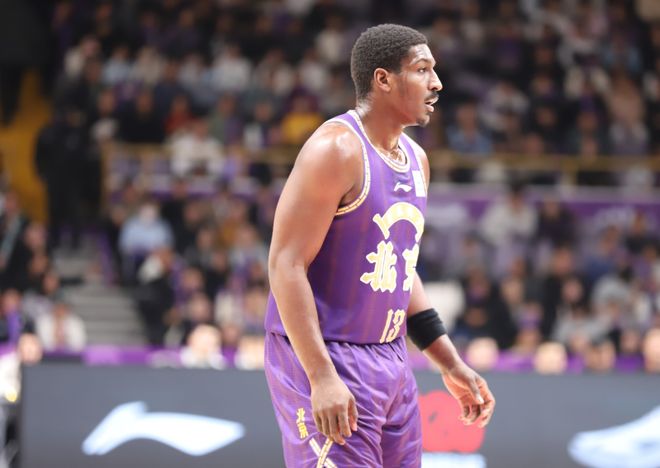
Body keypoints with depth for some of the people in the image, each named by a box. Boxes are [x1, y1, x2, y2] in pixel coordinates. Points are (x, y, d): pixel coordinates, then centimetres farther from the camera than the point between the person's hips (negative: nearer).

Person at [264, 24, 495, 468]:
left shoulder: (415, 160, 12)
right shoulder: (336, 149, -15)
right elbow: (286, 265, -19)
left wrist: (452, 366, 18)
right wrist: (322, 376, -26)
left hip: (390, 361, 9)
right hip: (323, 360, -9)